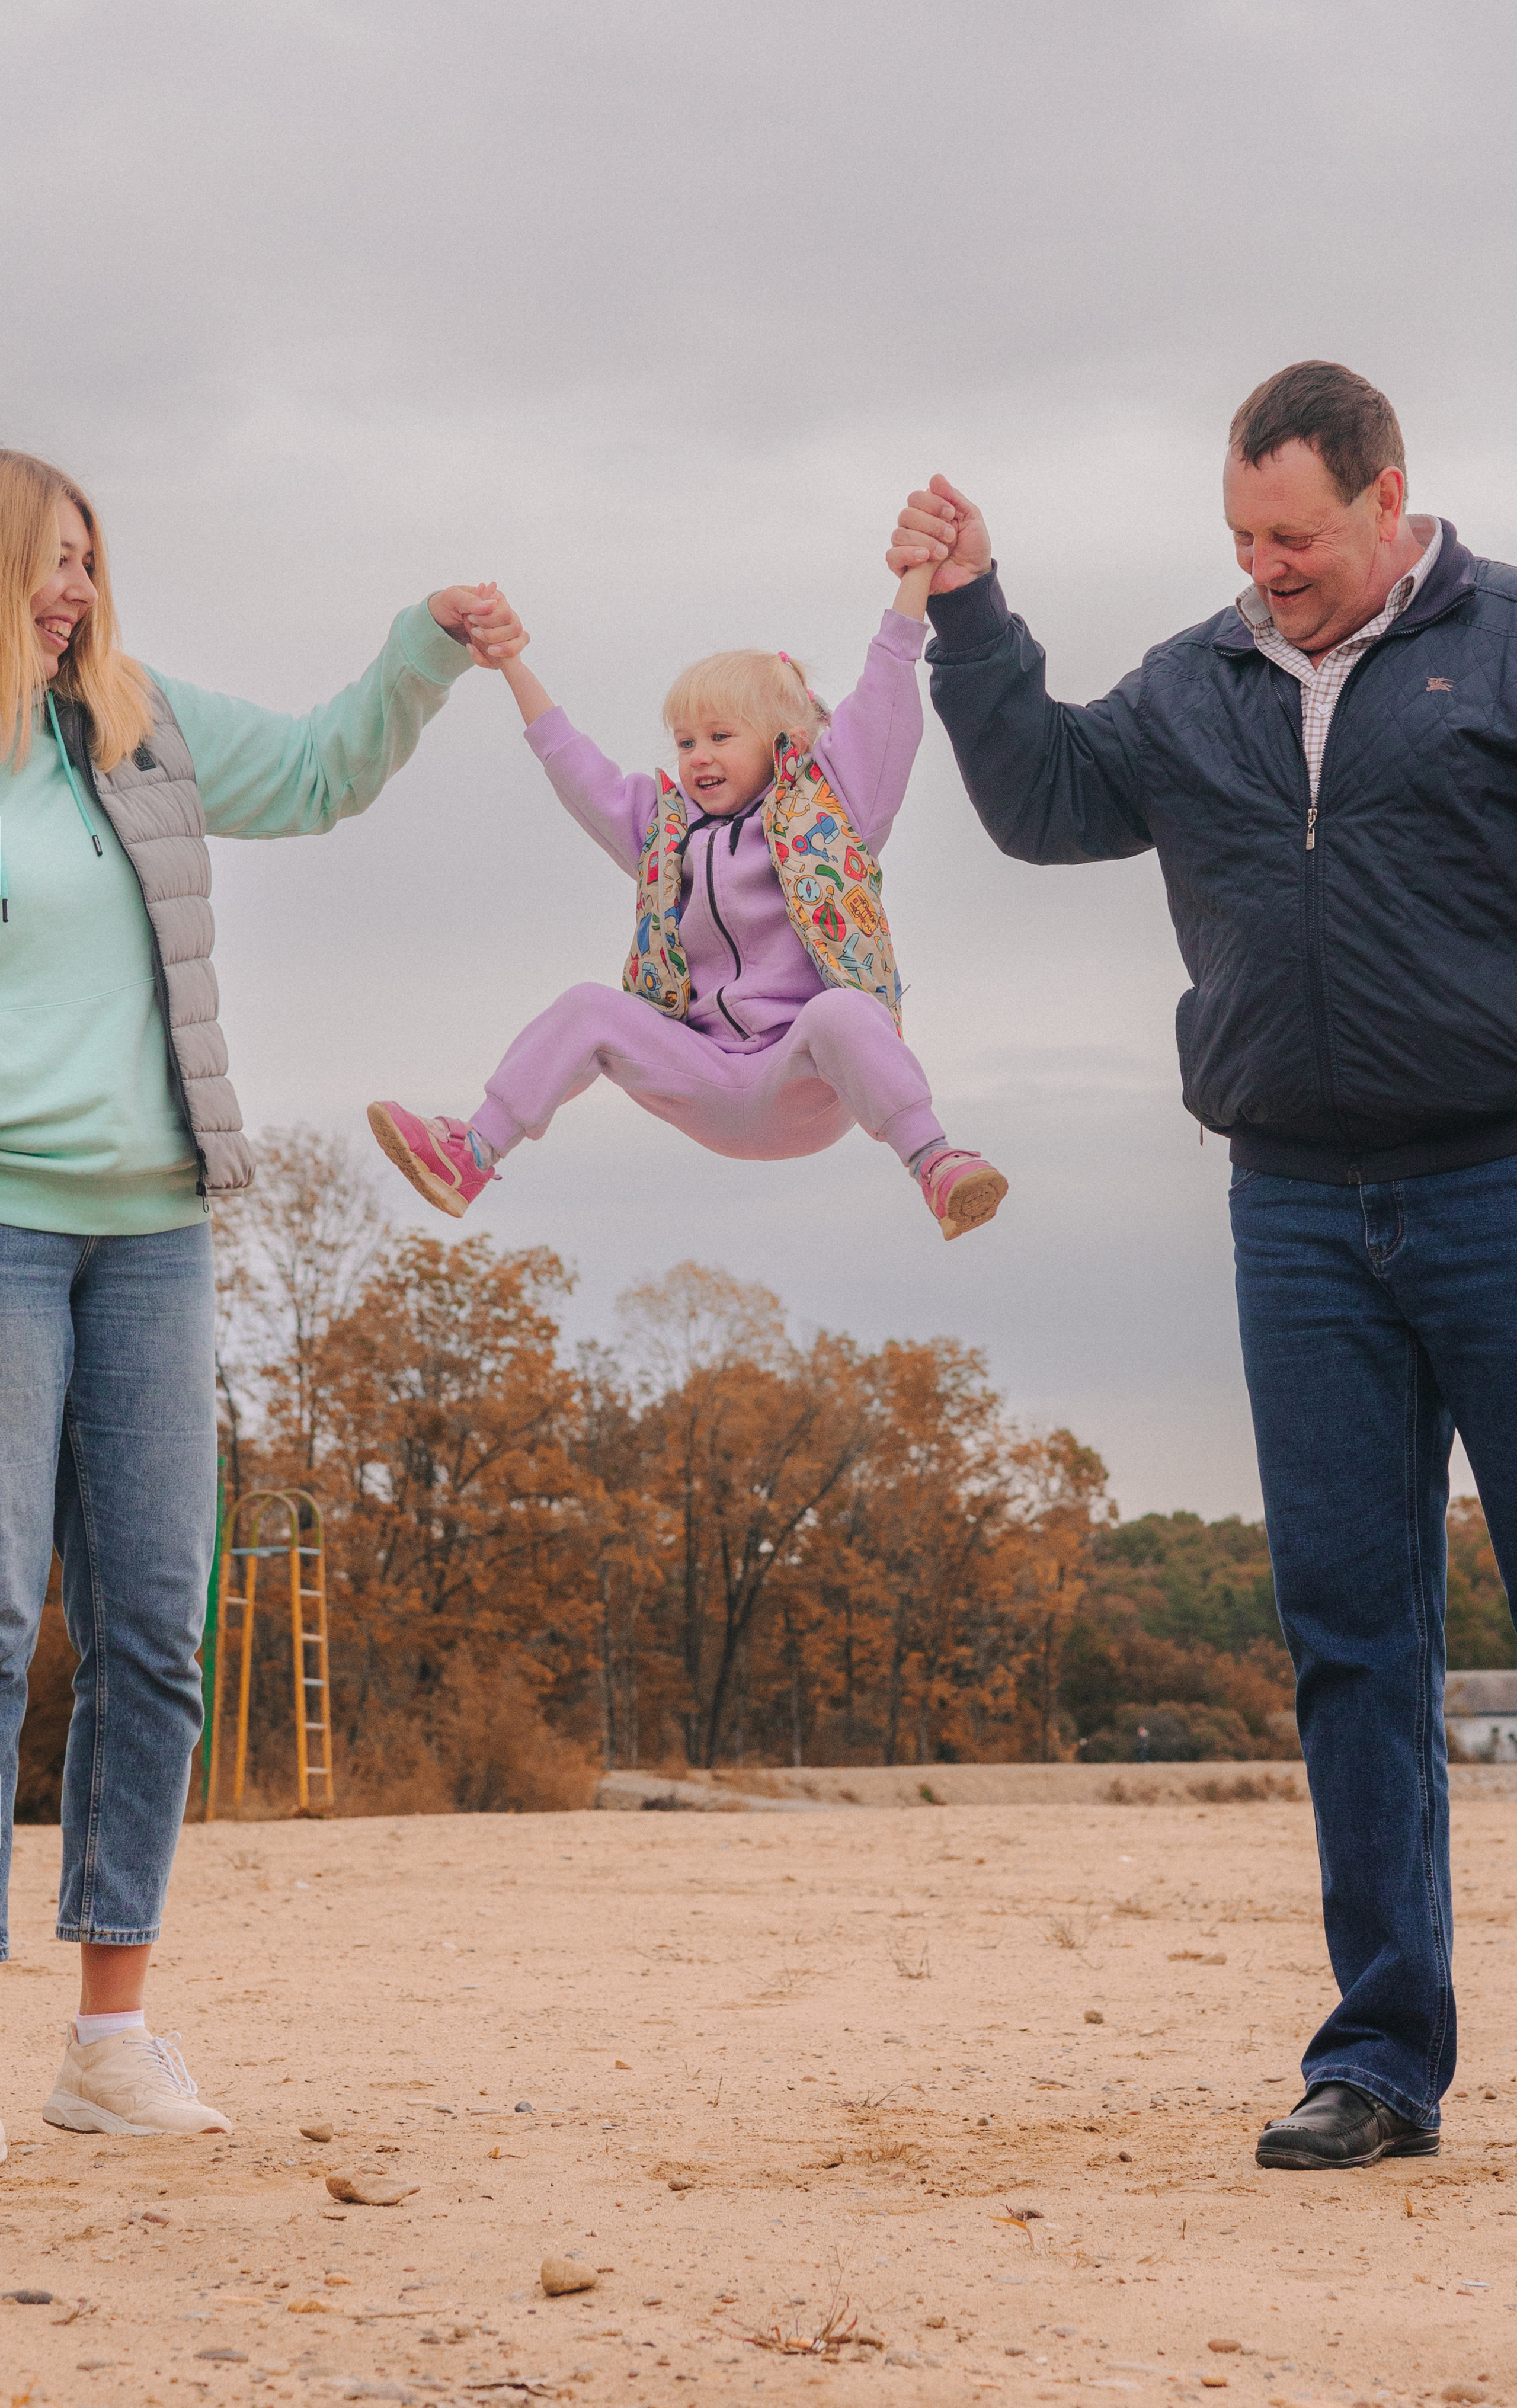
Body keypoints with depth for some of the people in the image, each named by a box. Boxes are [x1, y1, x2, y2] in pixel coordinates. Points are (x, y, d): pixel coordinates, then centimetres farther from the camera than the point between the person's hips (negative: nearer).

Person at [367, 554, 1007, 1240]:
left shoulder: (826, 805, 6)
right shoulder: (668, 830, 17)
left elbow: (884, 698, 0)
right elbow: (573, 767, 20)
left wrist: (918, 570, -5)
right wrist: (514, 667, 17)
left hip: (805, 1096, -4)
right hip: (709, 1091, 4)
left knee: (839, 1010, -36)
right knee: (588, 1010, -11)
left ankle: (935, 1166, -42)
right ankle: (470, 1158, -13)